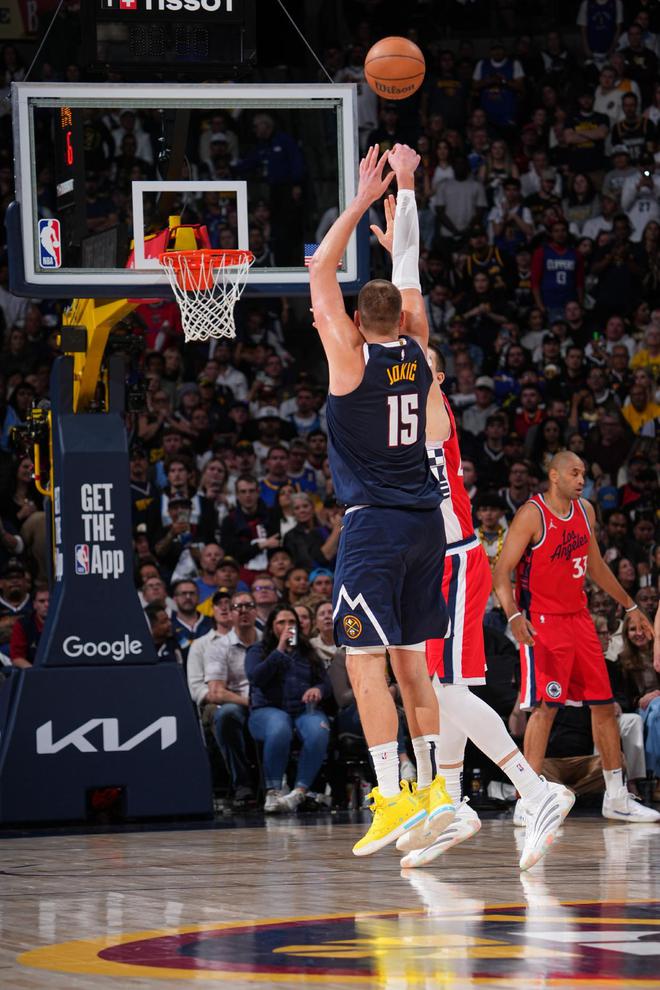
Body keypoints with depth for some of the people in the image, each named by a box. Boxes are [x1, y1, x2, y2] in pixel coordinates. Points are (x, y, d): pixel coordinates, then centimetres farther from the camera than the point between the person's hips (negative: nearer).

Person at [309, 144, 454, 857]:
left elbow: (320, 274, -5)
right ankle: (431, 791, 12)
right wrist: (404, 191, 19)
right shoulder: (417, 354, 5)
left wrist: (364, 201, -2)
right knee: (410, 660, 13)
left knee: (365, 661, -8)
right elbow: (408, 273, 16)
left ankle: (393, 799, -17)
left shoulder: (352, 358, -9)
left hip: (373, 524, -6)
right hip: (424, 520, 7)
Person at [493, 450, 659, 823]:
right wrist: (514, 615, -31)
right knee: (546, 706, -15)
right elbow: (502, 573, -16)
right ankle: (528, 802, -13)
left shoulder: (585, 511, 9)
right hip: (542, 621, -7)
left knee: (605, 704, 8)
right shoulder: (532, 515, -13)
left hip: (579, 618, 7)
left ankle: (617, 797, 17)